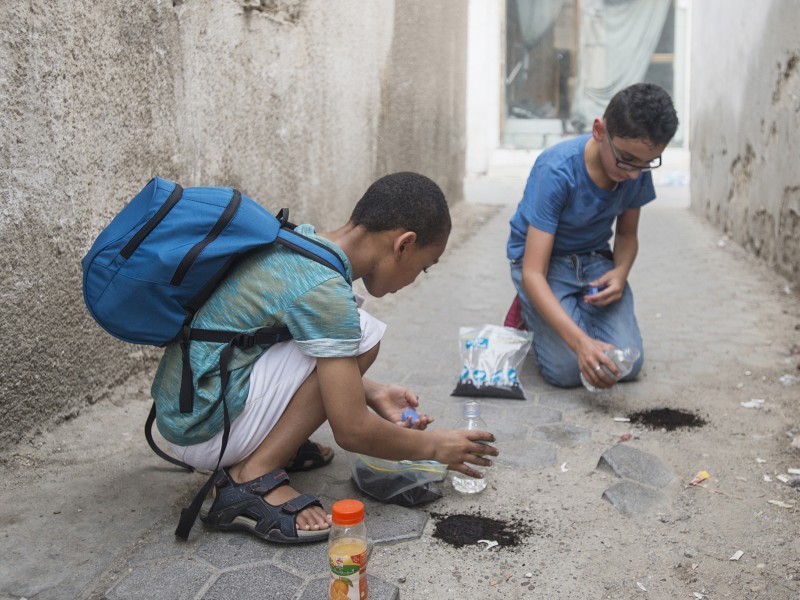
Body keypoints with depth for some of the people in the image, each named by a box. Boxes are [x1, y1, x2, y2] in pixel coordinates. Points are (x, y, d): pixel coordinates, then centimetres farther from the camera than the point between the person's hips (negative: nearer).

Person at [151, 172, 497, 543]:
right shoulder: (324, 290, -23)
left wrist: (372, 394, 13)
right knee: (362, 334, -16)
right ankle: (252, 477, -13)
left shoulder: (303, 239, 4)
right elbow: (352, 431, -20)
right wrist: (433, 446, -4)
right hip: (204, 433, -9)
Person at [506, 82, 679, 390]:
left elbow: (627, 234, 6)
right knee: (568, 370, -21)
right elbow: (532, 273, -32)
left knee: (628, 365, -13)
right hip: (544, 261, -4)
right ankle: (529, 311, 9)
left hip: (595, 260, 5)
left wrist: (621, 271, -18)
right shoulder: (556, 171, -30)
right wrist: (580, 341, -44)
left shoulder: (637, 171, -13)